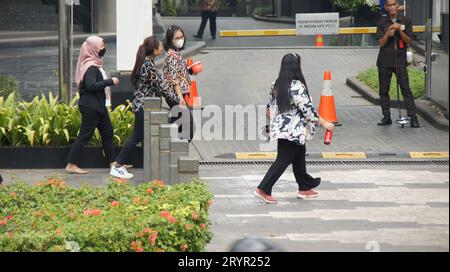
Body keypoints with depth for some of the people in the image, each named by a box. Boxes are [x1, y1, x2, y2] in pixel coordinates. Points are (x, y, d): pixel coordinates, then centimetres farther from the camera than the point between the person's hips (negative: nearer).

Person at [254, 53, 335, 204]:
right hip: (294, 131, -9)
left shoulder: (277, 85, 4)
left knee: (299, 157, 20)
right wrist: (323, 123, -10)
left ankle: (304, 188, 30)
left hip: (280, 128, 9)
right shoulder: (296, 86, -20)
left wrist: (275, 121, 29)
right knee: (283, 161, -2)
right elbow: (307, 108, -19)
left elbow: (270, 106, 13)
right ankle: (263, 189, -4)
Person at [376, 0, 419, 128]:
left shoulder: (406, 21, 2)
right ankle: (386, 117, 12)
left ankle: (413, 117, -10)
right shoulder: (382, 22, 3)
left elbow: (409, 41, -1)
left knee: (406, 89, -9)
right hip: (385, 61, 2)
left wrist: (399, 30, -16)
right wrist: (388, 32, -18)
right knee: (383, 90, 4)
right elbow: (381, 43, -2)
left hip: (400, 61, -2)